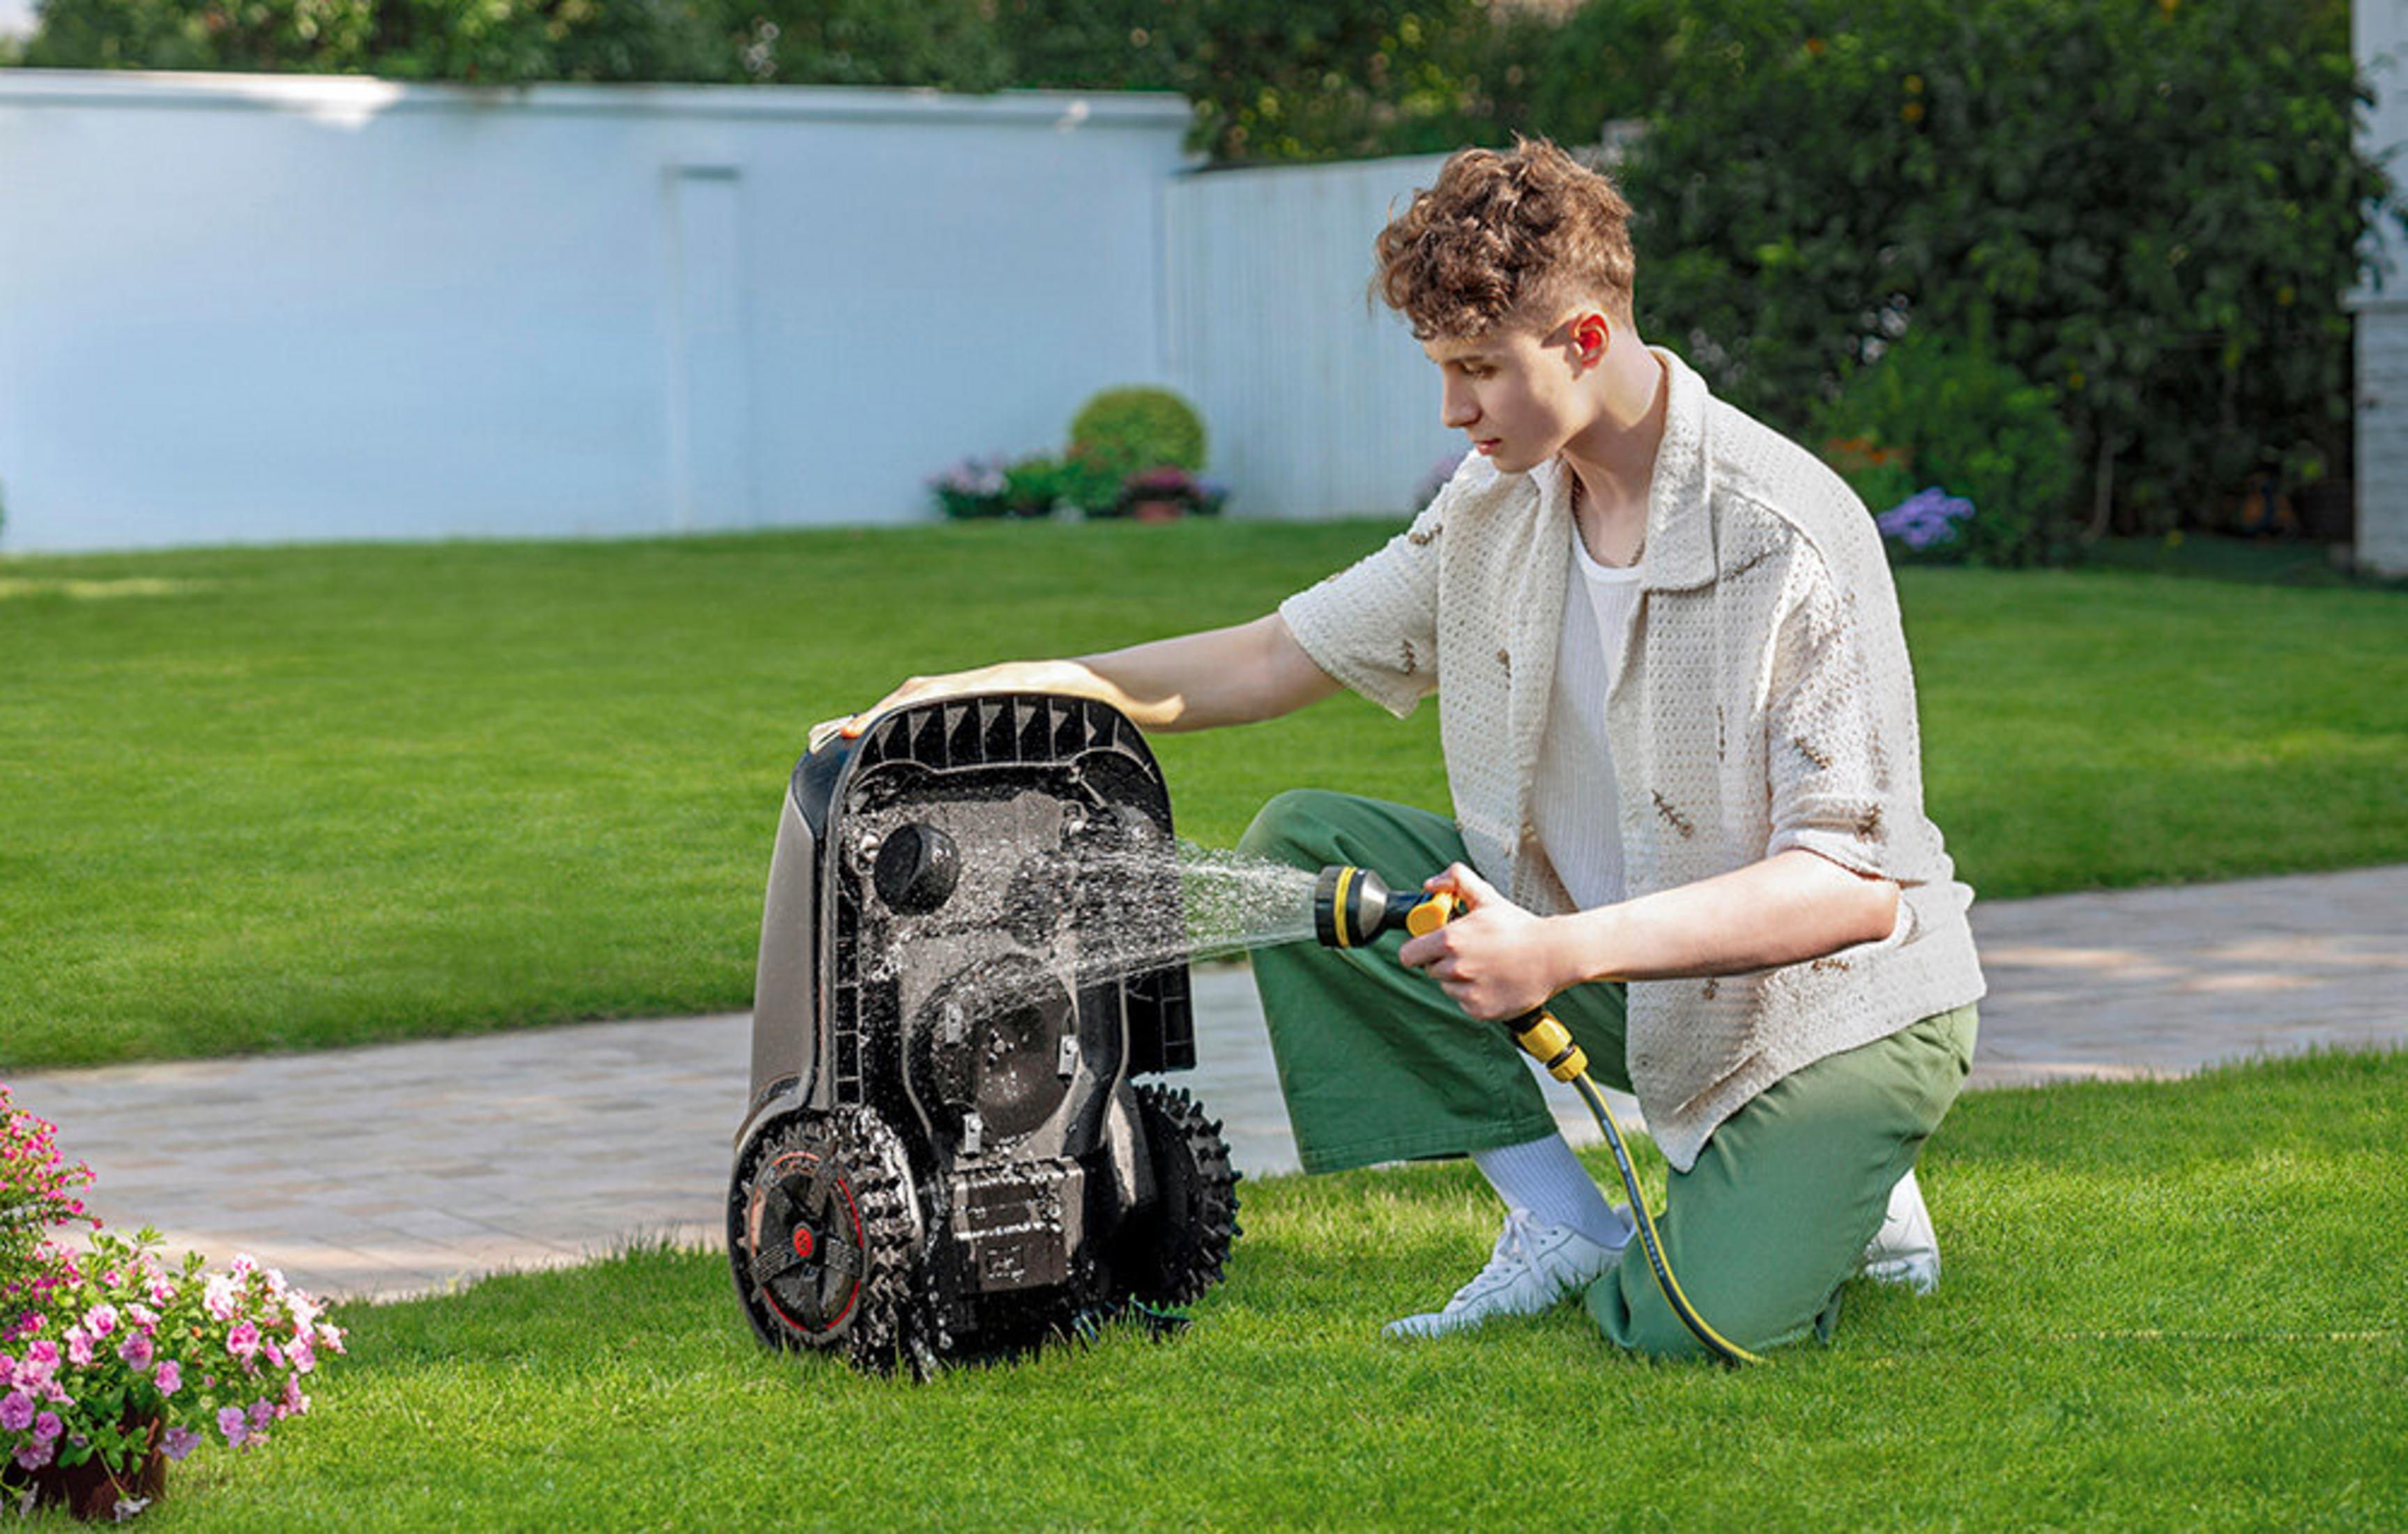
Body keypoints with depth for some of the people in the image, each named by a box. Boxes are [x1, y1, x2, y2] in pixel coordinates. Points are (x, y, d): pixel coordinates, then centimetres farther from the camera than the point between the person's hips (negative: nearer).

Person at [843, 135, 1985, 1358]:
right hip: (1612, 959, 7)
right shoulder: (1499, 501, -3)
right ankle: (1564, 1222, -4)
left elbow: (1856, 883, -29)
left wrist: (1564, 952, -37)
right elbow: (1271, 660, 6)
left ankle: (1849, 1188, 9)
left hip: (1834, 1002, -7)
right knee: (1301, 844, -8)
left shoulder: (1791, 541, -25)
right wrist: (991, 690, -4)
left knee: (1693, 1325, -28)